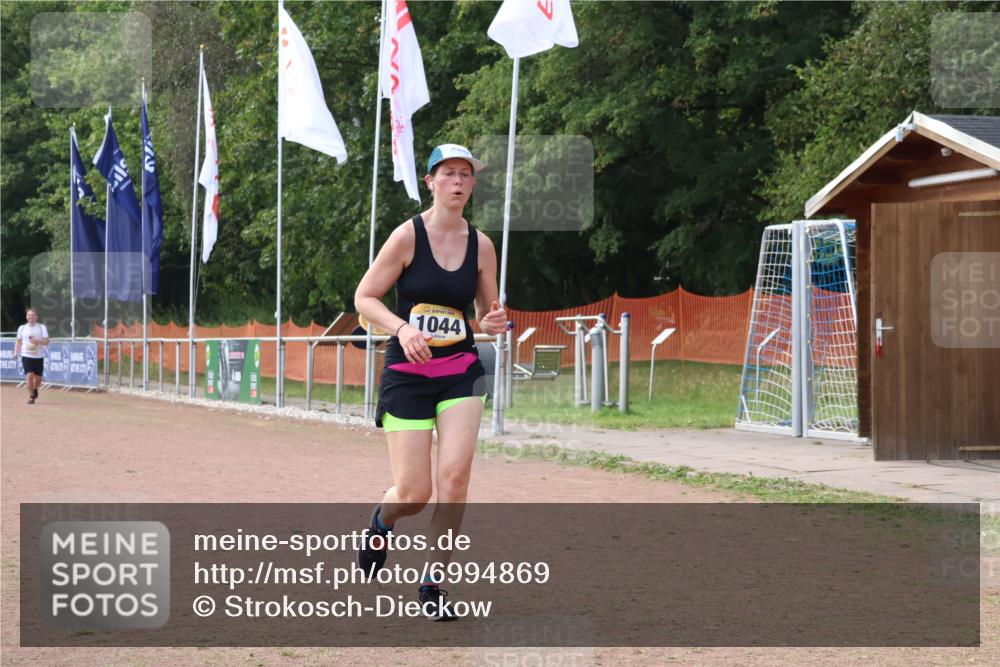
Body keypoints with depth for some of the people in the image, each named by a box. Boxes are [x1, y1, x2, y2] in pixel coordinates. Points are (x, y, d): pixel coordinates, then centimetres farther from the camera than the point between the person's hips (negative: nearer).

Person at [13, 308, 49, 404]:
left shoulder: (42, 327, 1)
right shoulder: (22, 328, 6)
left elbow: (46, 341, -3)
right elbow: (19, 341, 15)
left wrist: (38, 341, -22)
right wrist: (16, 352, 1)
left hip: (39, 356, 0)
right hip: (26, 356, 0)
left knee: (38, 378, 5)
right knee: (29, 375, -17)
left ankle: (35, 389, 39)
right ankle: (31, 396, -4)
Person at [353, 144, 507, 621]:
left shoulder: (481, 245, 3)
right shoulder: (408, 236, -7)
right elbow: (364, 298, -5)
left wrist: (493, 322, -9)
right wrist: (402, 328, -22)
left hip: (461, 372, 3)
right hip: (407, 373, -3)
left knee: (455, 477, -14)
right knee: (414, 494, -4)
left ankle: (433, 587, 1)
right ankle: (381, 520, 34)